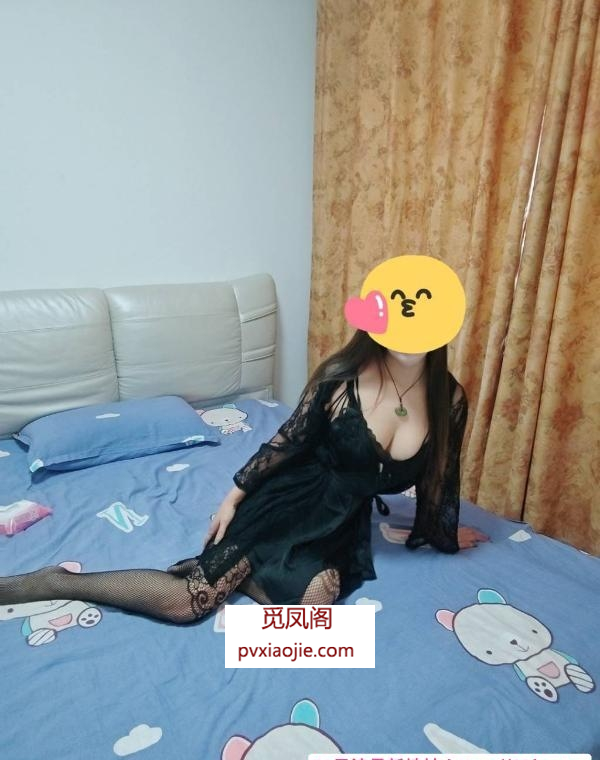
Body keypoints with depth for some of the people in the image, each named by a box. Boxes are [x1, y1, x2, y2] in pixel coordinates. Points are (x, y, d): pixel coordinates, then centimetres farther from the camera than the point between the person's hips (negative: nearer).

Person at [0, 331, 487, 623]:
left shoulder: (449, 399, -8)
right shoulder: (341, 376, -18)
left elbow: (438, 476, 8)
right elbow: (288, 442, -7)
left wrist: (445, 535, 21)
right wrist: (234, 497, -2)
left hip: (343, 522, 5)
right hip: (289, 502, -4)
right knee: (187, 599, -11)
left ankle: (248, 572, 9)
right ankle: (53, 581, 6)